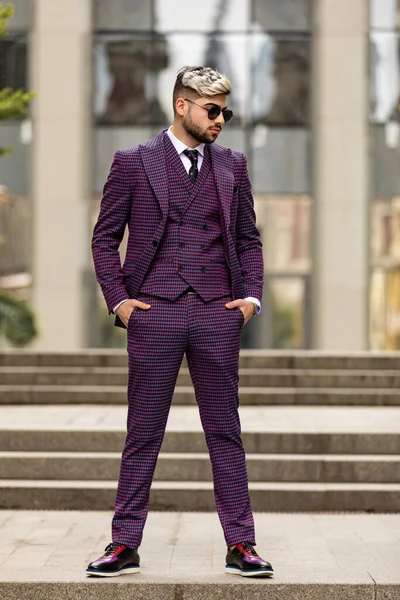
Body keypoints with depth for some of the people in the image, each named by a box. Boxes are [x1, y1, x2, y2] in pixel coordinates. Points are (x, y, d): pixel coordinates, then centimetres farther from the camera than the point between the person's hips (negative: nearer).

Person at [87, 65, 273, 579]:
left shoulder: (232, 166, 12)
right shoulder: (133, 163, 4)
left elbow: (248, 239, 16)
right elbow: (105, 237, 6)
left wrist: (251, 296, 3)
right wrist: (118, 300, -3)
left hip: (217, 313, 2)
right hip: (154, 313, -2)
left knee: (225, 432, 5)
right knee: (143, 435, 3)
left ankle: (240, 545, 10)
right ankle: (125, 544, 10)